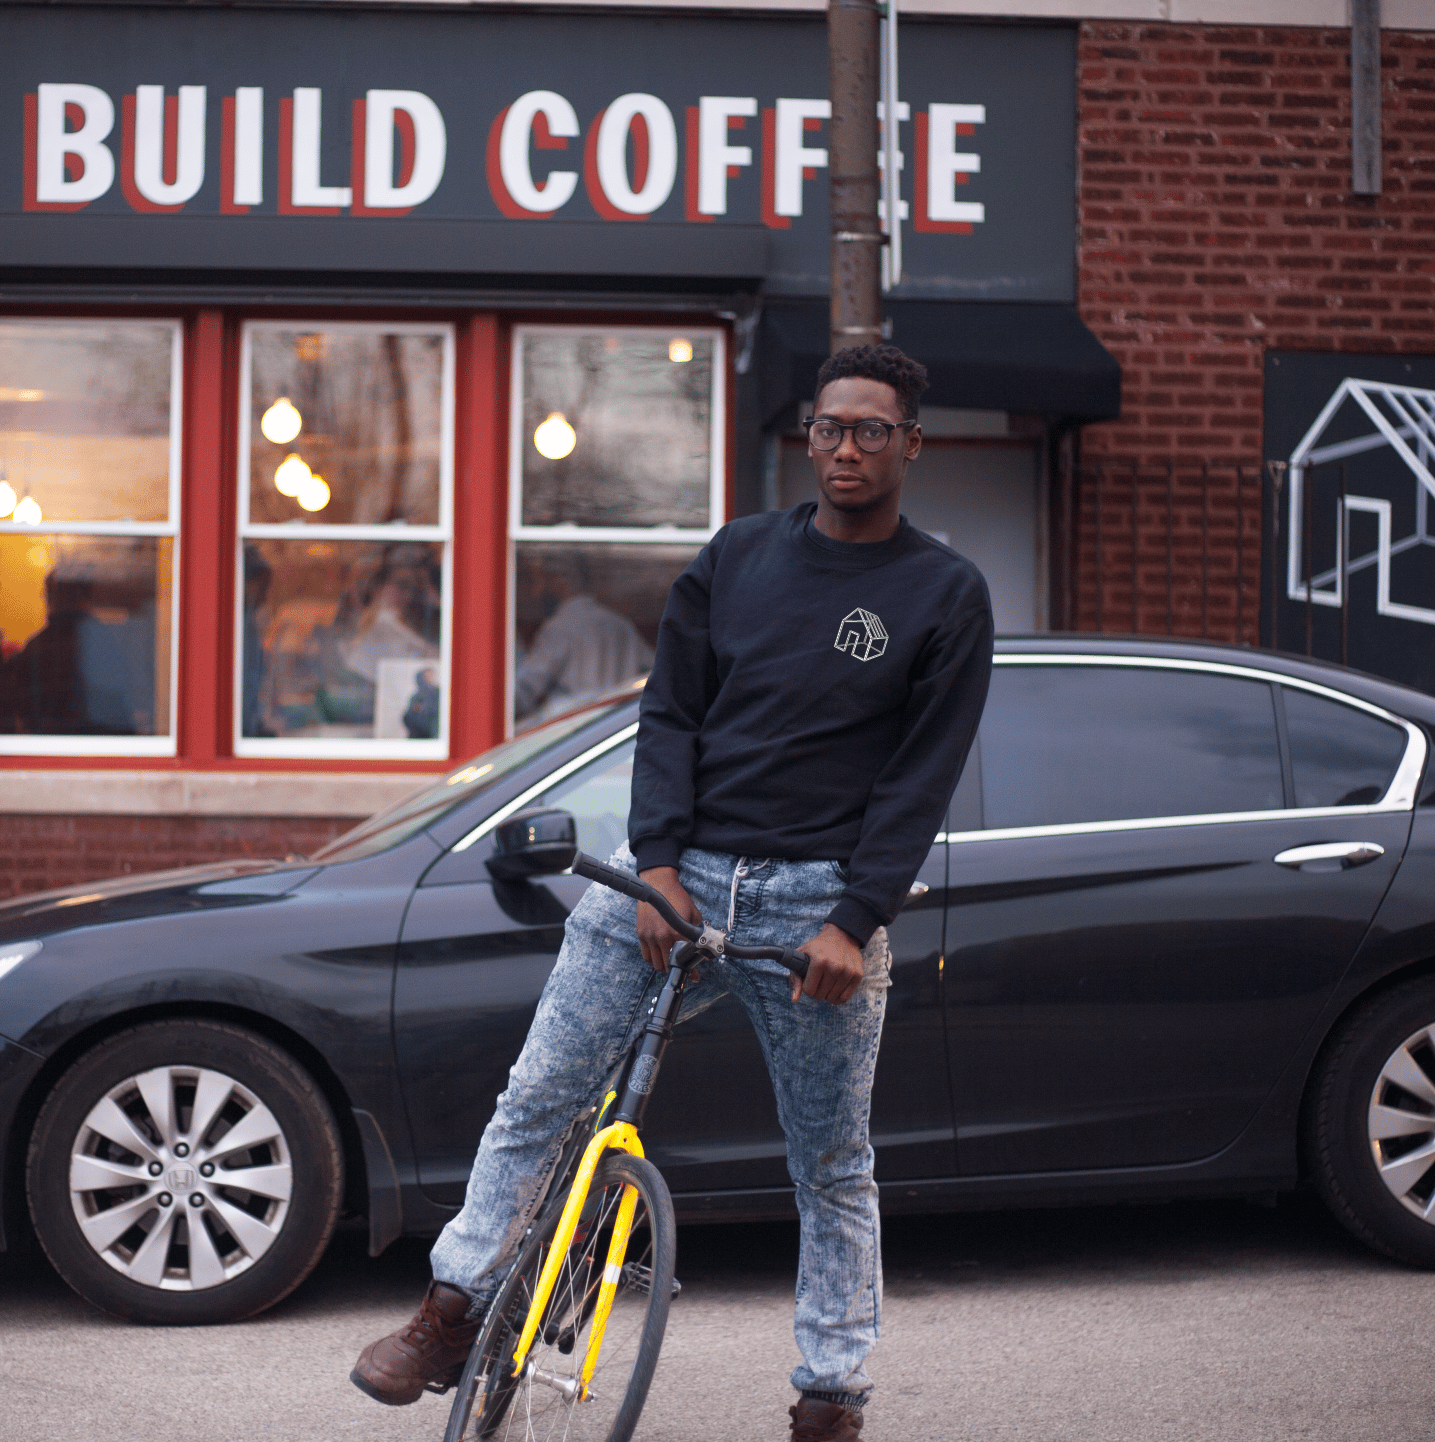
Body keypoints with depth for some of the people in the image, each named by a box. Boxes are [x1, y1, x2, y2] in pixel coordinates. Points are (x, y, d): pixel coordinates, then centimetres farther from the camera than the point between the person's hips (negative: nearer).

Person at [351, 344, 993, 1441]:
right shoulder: (740, 554, 10)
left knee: (832, 1166, 5)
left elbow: (924, 774, -3)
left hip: (818, 904, -2)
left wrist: (854, 924, -13)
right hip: (675, 876, 2)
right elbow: (670, 712, 7)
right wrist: (657, 863, -6)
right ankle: (451, 1318, 7)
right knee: (536, 1102, -3)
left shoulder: (946, 594, 2)